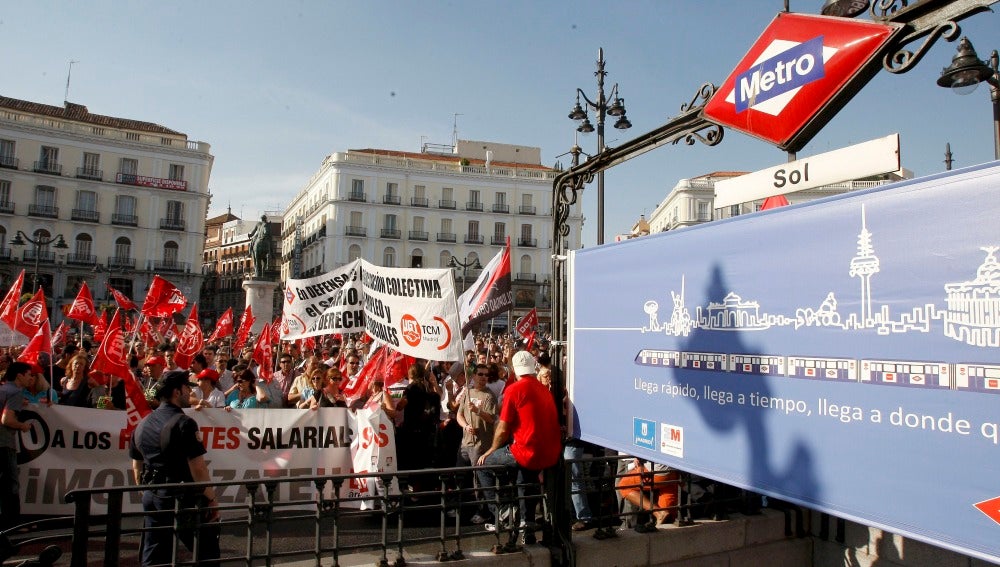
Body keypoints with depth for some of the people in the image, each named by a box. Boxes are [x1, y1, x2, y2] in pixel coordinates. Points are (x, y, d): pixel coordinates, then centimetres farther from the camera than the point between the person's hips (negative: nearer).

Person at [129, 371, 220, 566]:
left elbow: (136, 466, 17)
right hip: (182, 497, -8)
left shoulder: (143, 424, 9)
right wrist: (211, 498, -11)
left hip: (151, 496, 8)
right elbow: (198, 467, -19)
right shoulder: (184, 423, -15)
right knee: (206, 551, 4)